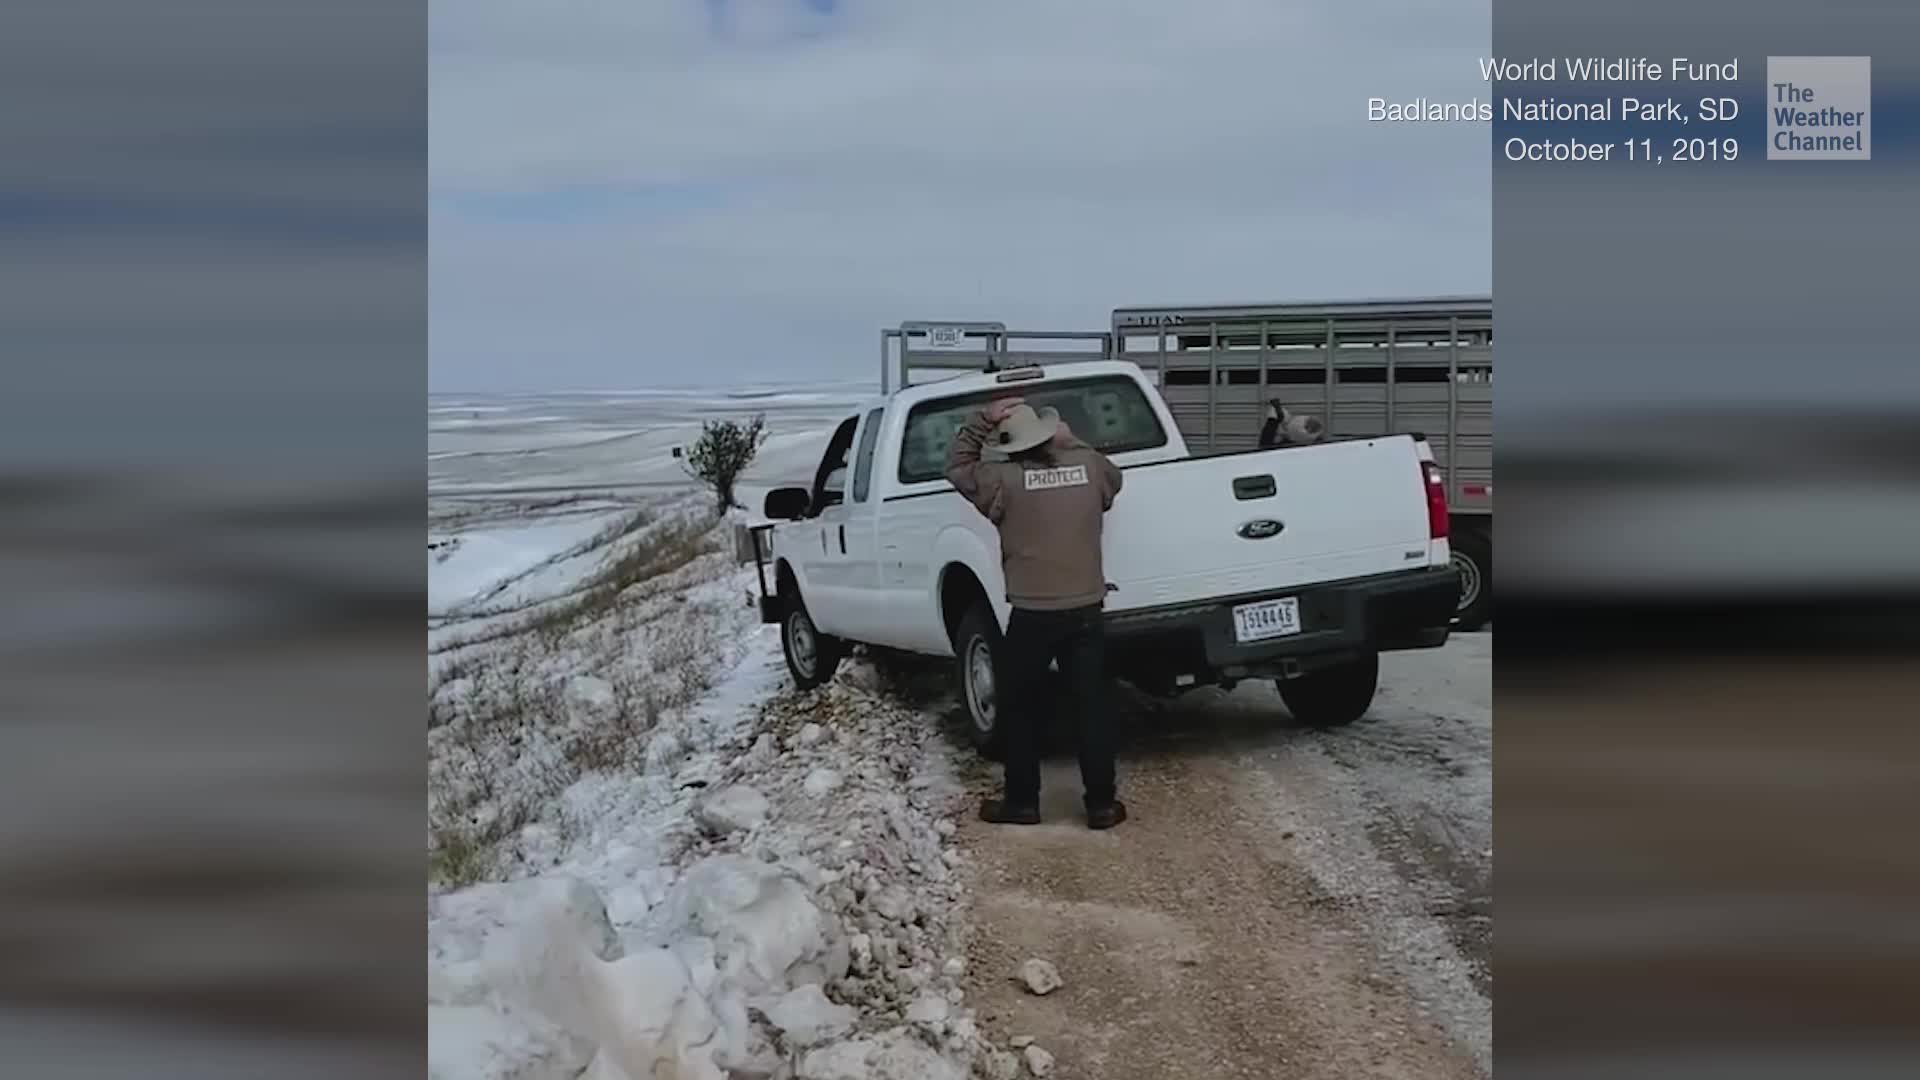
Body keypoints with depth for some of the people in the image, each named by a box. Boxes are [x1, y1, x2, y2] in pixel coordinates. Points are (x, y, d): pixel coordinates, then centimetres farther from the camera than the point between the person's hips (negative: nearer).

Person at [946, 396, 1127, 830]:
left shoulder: (1005, 480, -8)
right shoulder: (1089, 467, 1)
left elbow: (957, 467, 9)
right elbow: (1112, 477, 26)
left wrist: (983, 421, 3)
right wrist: (1071, 443, 21)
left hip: (1032, 615, -3)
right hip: (1086, 611, 3)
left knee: (1019, 708, 13)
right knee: (1092, 707, 9)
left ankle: (1021, 802, 17)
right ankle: (1101, 804, 11)